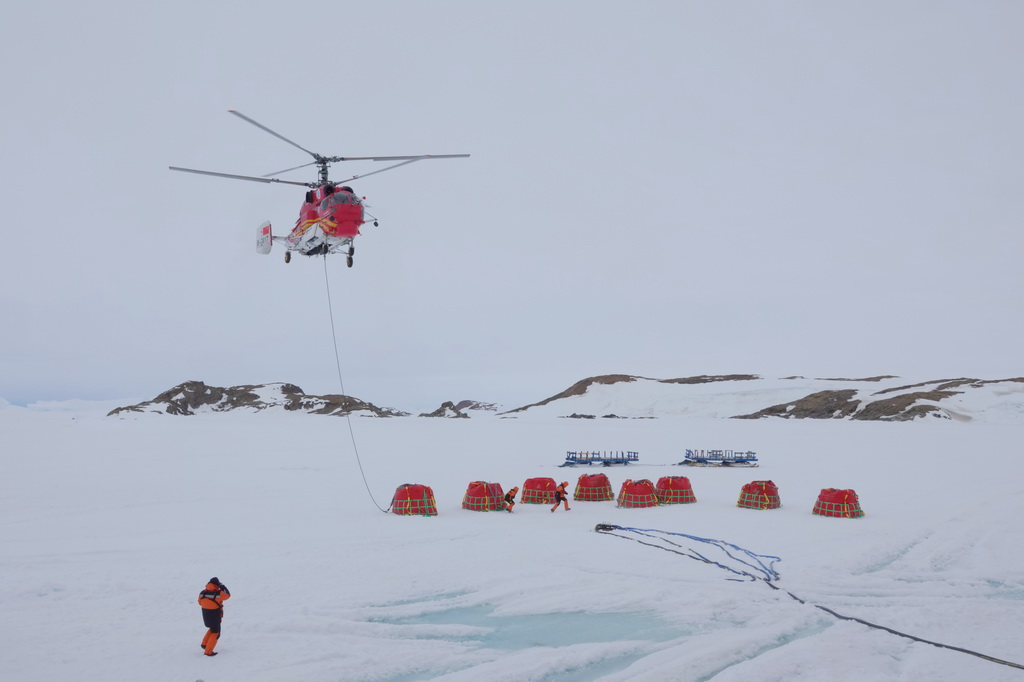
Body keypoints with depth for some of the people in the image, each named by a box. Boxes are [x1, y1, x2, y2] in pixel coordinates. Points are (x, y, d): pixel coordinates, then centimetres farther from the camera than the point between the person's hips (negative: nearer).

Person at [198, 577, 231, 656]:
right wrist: (222, 586, -1)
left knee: (212, 629, 31)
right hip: (215, 616, -6)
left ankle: (204, 644, 30)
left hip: (205, 614, 6)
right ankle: (208, 651, 9)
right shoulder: (218, 594, -24)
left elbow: (200, 602, 8)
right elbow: (227, 595, -8)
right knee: (215, 633, 10)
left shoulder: (202, 593, -8)